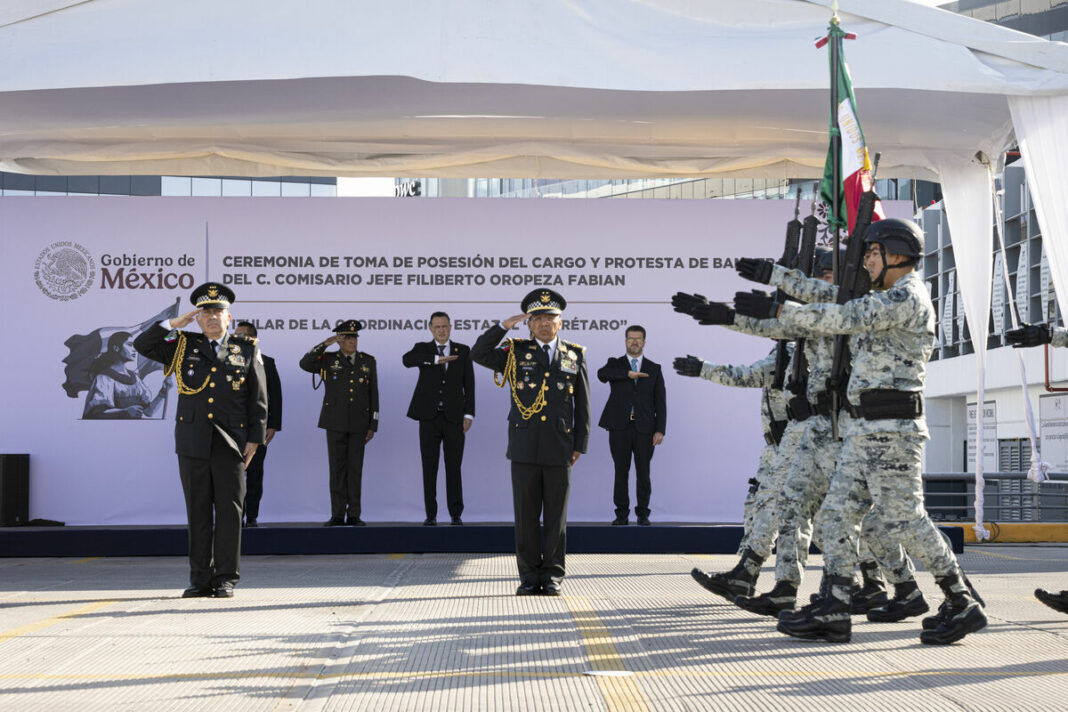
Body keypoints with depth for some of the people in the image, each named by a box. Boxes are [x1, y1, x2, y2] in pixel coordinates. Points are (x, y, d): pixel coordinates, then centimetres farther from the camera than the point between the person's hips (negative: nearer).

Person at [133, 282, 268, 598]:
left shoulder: (246, 351, 8)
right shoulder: (184, 347, 11)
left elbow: (259, 400, 7)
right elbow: (142, 344, 5)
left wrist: (255, 439, -1)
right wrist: (172, 324, -3)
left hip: (230, 443, -1)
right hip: (192, 443, 1)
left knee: (229, 511, -1)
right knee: (198, 511, 4)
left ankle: (226, 579, 6)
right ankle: (200, 579, 11)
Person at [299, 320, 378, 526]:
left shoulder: (368, 362, 9)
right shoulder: (328, 360, 5)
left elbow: (373, 394, 8)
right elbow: (304, 364, -15)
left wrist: (373, 425, 4)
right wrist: (325, 344, -19)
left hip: (358, 423, 1)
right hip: (335, 422, -1)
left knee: (355, 468, 2)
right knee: (337, 468, 0)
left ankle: (353, 515, 6)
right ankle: (337, 515, 4)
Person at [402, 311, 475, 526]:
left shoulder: (463, 351, 9)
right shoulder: (423, 349, 6)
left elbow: (469, 385, 6)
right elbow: (406, 360, -17)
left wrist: (469, 414, -3)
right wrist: (436, 360, -26)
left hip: (454, 417, 0)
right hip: (429, 417, 0)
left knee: (454, 466, 1)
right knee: (429, 467, 2)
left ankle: (456, 514, 7)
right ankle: (431, 514, 6)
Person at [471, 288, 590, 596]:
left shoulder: (574, 356, 10)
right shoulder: (516, 352, 9)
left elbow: (582, 405, 9)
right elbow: (478, 354, -2)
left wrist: (580, 445, 3)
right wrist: (504, 325, -8)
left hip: (559, 449, 0)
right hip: (524, 449, 0)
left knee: (556, 514, 3)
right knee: (526, 513, 2)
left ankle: (552, 576, 11)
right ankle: (529, 575, 10)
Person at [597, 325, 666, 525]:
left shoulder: (654, 369, 11)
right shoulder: (615, 364, 10)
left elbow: (660, 402, 6)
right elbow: (602, 374, -14)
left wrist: (660, 430, -3)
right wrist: (628, 374, -20)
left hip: (644, 428, 0)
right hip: (620, 427, 0)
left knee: (643, 473, 2)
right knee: (621, 471, 2)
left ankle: (642, 514, 10)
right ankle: (622, 514, 7)